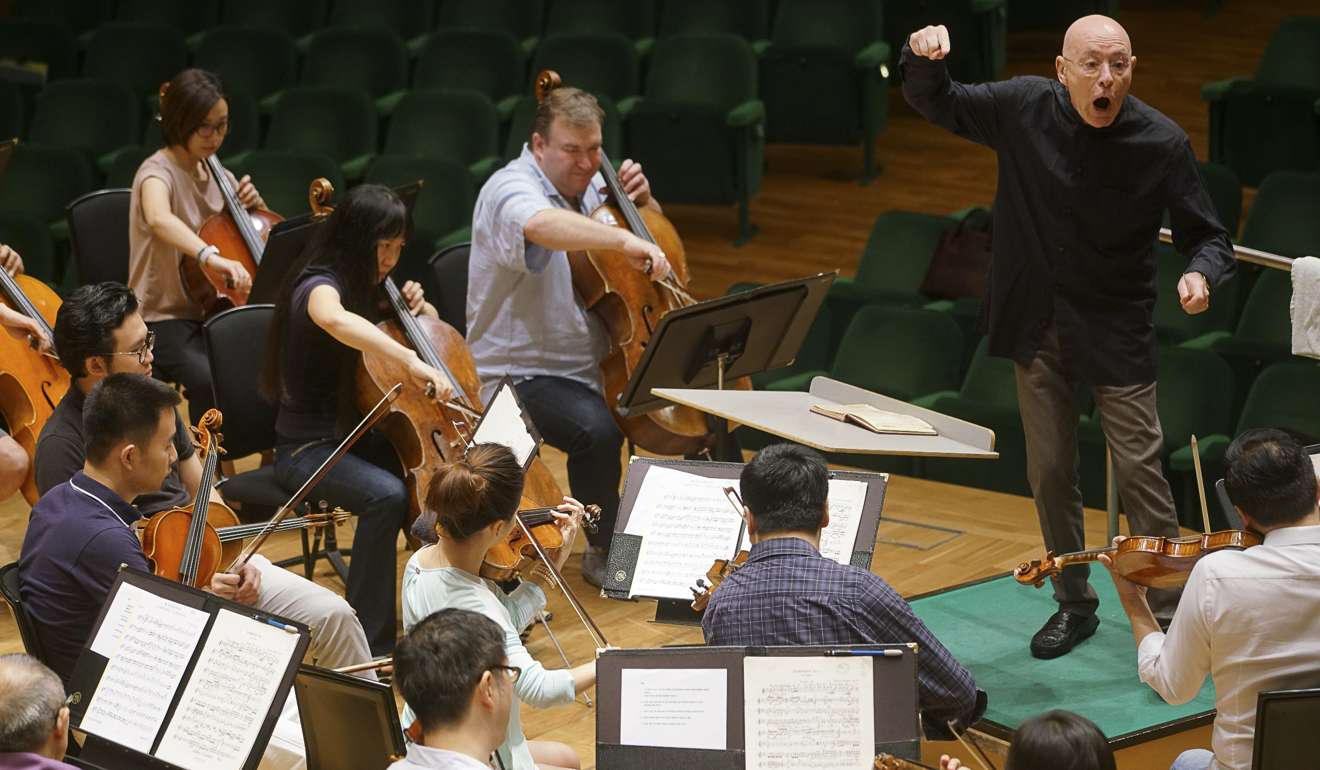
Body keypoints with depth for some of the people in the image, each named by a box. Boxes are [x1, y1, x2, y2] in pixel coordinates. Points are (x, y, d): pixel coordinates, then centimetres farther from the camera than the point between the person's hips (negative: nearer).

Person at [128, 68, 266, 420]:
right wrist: (210, 256, -53)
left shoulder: (217, 176, 11)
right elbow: (159, 218, -36)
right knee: (212, 383, -34)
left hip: (213, 315, 6)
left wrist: (255, 204, 2)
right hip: (166, 320, -6)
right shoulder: (158, 171, -11)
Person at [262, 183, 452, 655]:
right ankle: (372, 642, -29)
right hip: (308, 449, -8)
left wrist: (418, 308, 0)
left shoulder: (368, 287, 8)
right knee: (386, 495, -35)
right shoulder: (319, 286, -18)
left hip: (359, 437, 8)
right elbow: (334, 319, -46)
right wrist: (410, 361, -54)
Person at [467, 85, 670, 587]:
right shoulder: (511, 190, -17)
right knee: (597, 429, -35)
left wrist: (641, 200, 1)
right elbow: (541, 225, -43)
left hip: (595, 365, 8)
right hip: (523, 373, -8)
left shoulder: (589, 185, 9)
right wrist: (624, 239, -54)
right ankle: (604, 551, -14)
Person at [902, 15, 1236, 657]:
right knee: (1049, 471, 11)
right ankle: (1074, 604, 28)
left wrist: (1201, 273, -30)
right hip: (1037, 323, 3)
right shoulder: (1023, 109, -8)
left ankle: (1170, 612, 6)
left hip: (1116, 332, -3)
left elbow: (1206, 235, -6)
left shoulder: (1162, 143, -14)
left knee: (1138, 470, -6)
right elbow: (933, 103, 6)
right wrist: (924, 58, -17)